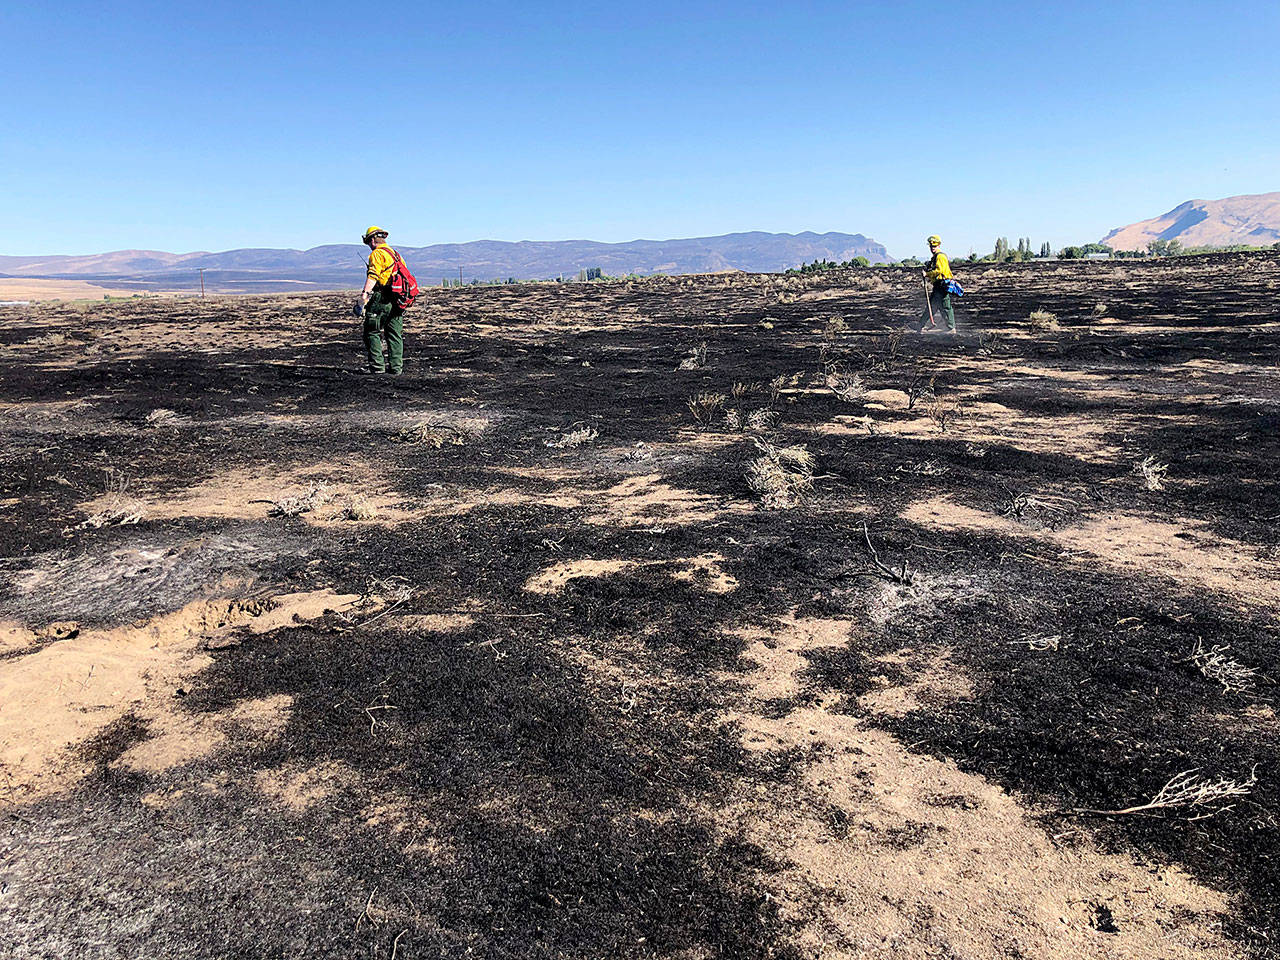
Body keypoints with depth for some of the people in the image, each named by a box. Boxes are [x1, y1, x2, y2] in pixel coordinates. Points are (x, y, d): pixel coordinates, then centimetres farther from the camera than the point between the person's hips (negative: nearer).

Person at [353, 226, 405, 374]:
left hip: (381, 300, -8)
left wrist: (363, 295, -26)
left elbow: (372, 276, -19)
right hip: (397, 301, 8)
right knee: (395, 335, 10)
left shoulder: (377, 253, -7)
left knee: (372, 333, 1)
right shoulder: (395, 254, 19)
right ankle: (396, 367, 10)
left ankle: (377, 366, -2)